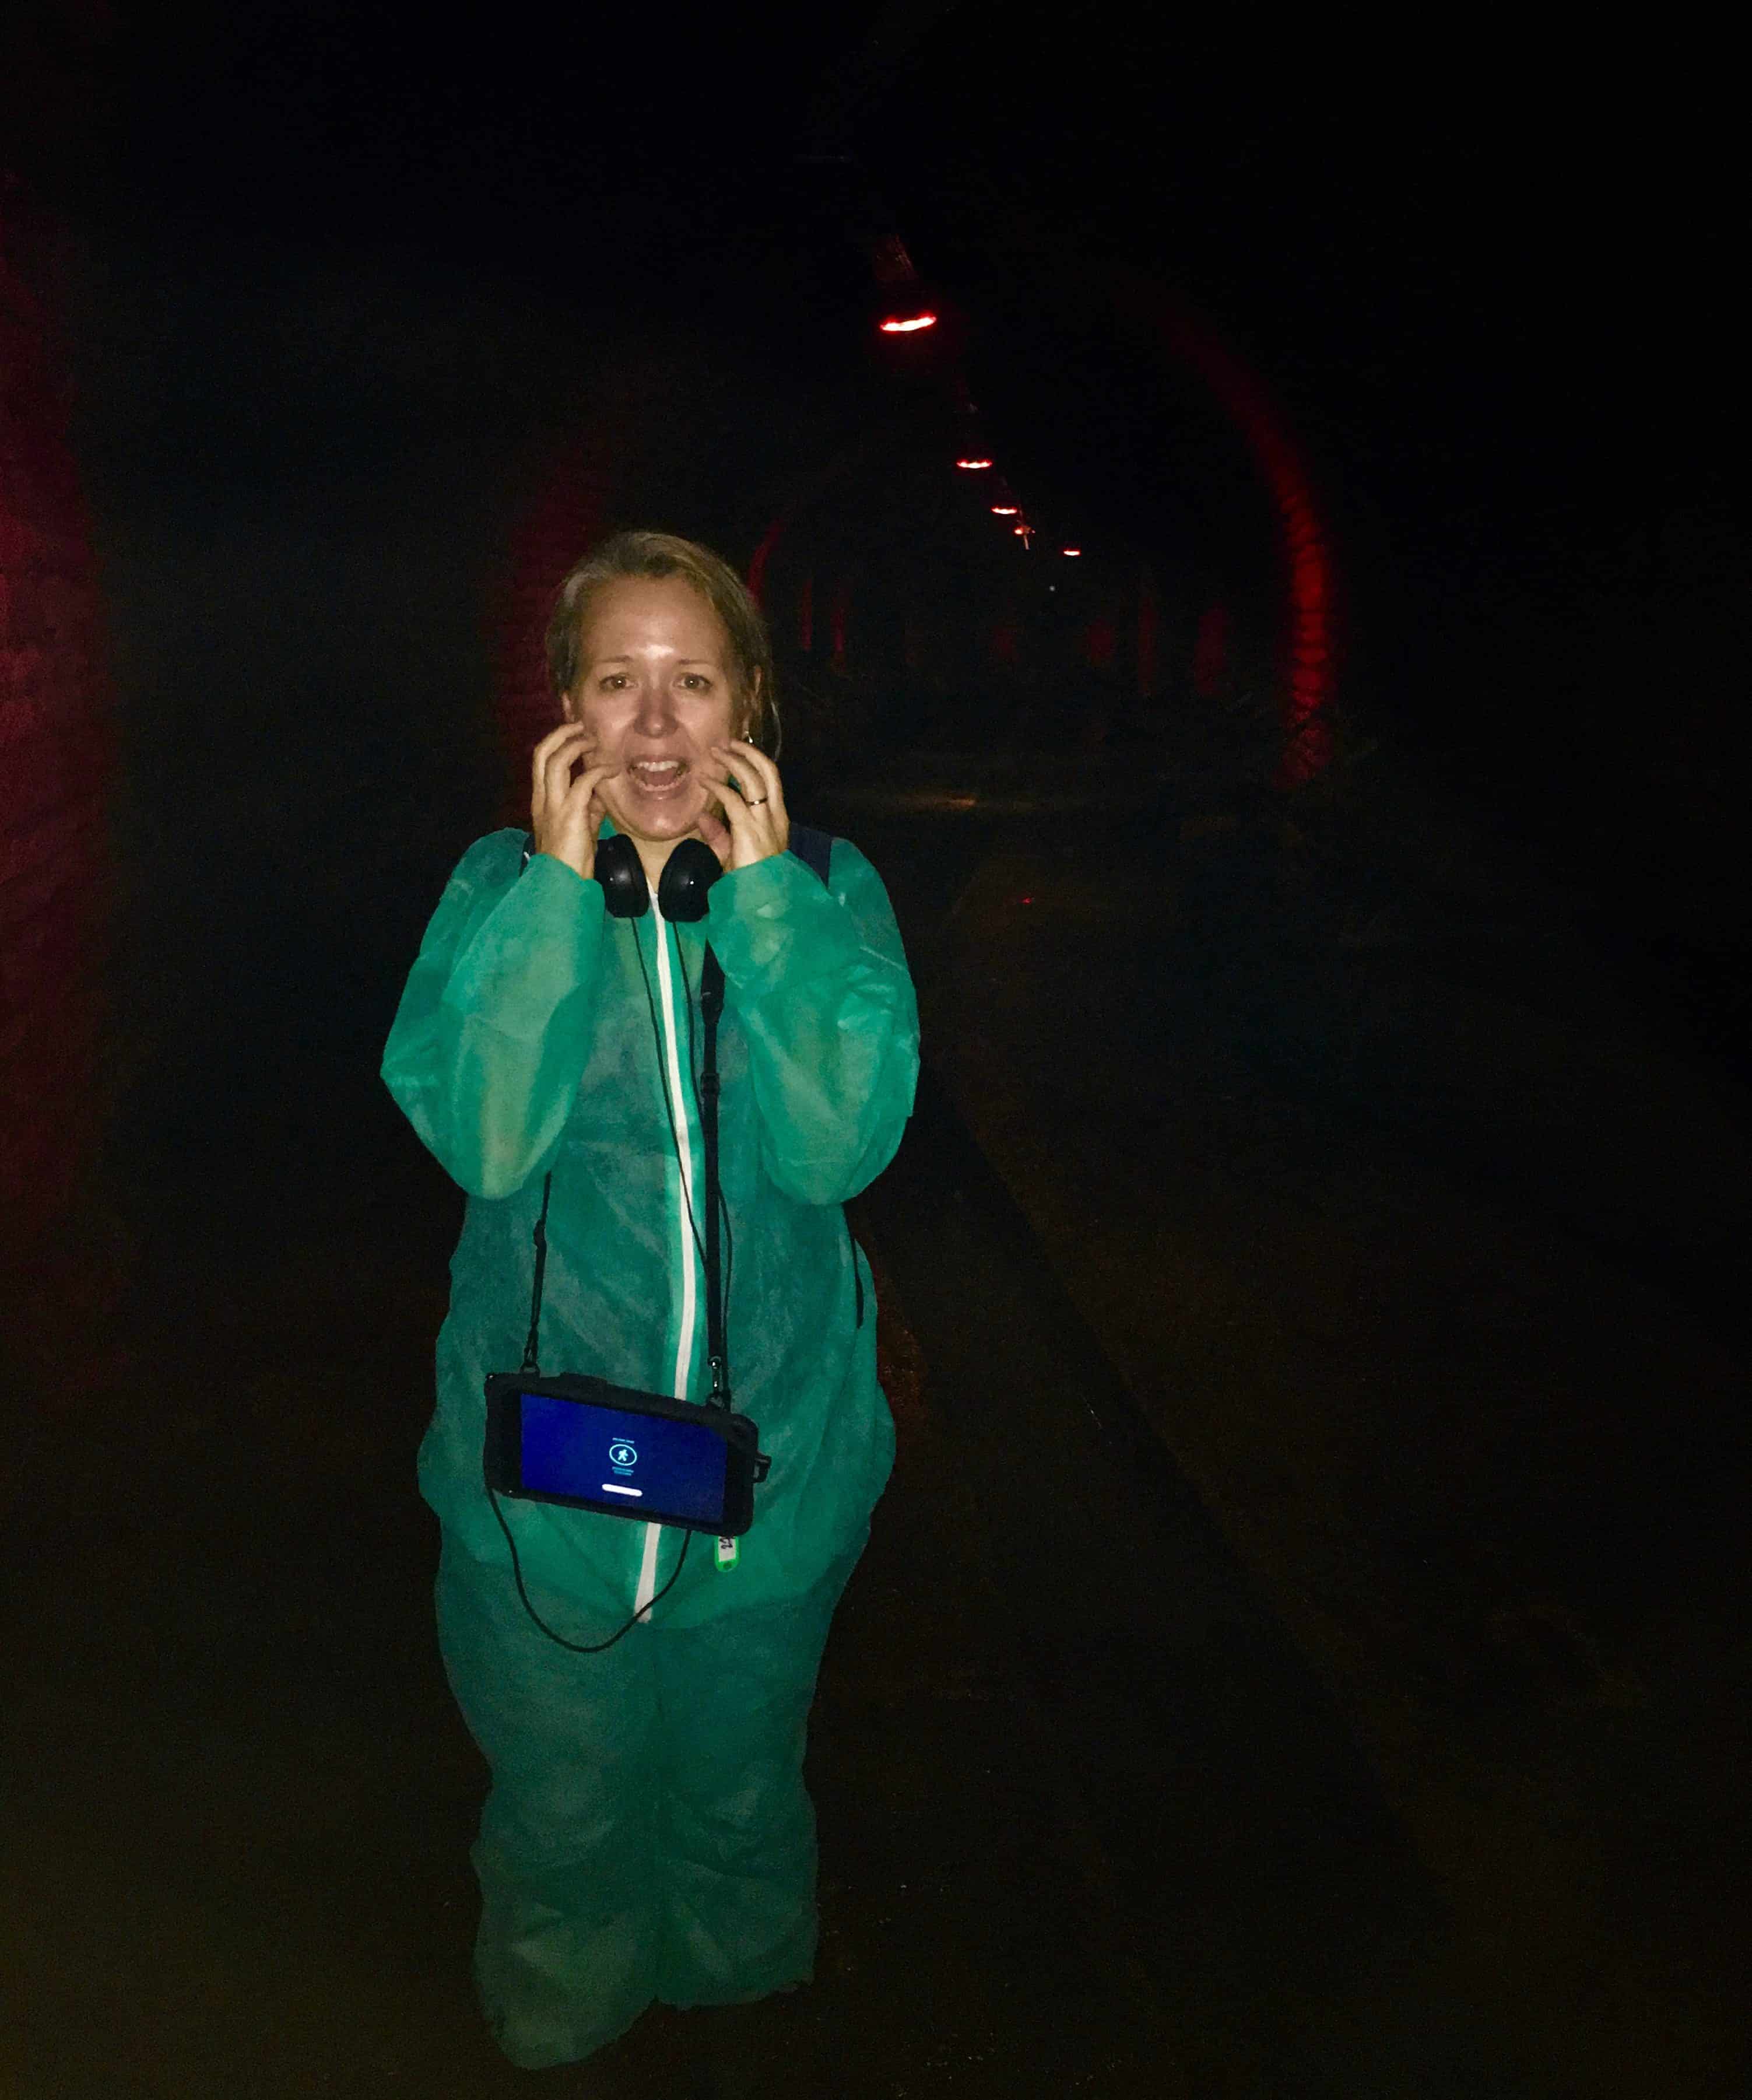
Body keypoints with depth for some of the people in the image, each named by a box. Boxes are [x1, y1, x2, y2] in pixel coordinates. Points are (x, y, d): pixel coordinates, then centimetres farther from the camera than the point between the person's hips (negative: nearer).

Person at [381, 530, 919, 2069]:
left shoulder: (826, 891, -7)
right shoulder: (504, 890, -8)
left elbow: (839, 1143, -22)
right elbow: (485, 1137, -22)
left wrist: (762, 884, -22)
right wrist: (562, 887, -23)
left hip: (772, 1458, 1)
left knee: (741, 1793, 24)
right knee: (566, 1808, 20)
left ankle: (742, 2020, 55)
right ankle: (556, 2032, 51)